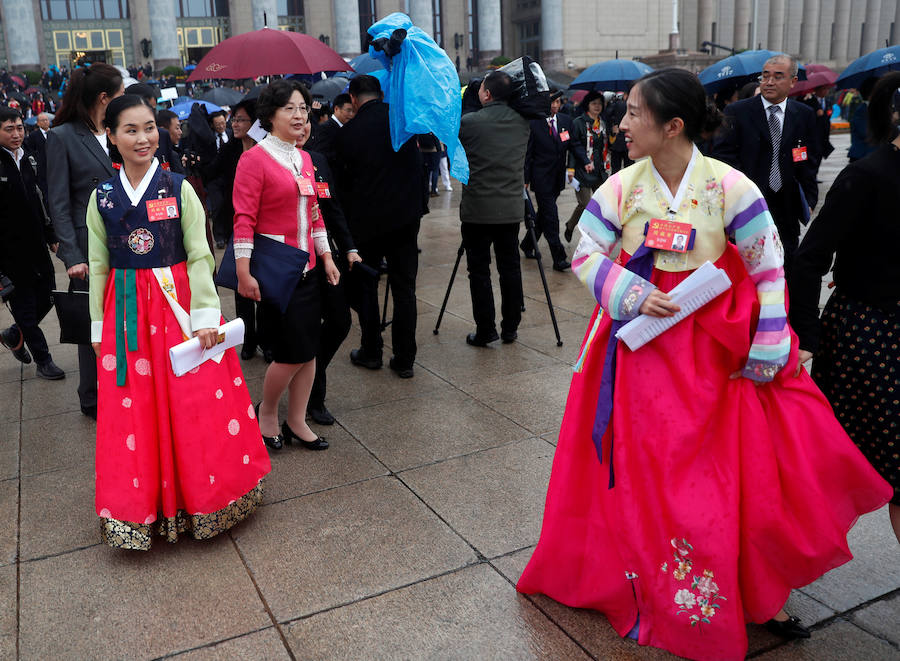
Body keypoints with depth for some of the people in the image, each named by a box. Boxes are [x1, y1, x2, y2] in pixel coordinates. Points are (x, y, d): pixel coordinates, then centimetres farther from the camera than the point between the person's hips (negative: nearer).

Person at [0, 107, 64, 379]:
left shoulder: (29, 159, 9)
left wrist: (51, 236, 15)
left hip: (35, 244, 7)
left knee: (46, 297, 11)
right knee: (24, 303, 4)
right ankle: (43, 360, 14)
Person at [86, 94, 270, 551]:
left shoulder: (178, 189, -2)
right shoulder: (102, 197, 4)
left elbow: (199, 257, -5)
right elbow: (98, 265, 8)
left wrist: (204, 316, -12)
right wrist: (98, 324, 7)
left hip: (179, 302, -2)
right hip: (127, 312, 2)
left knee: (194, 404, 2)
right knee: (135, 411, 7)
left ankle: (200, 495, 22)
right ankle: (143, 504, 25)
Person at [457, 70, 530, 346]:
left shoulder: (468, 122, -11)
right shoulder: (523, 122, 2)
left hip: (477, 210, -4)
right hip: (511, 209, 4)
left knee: (479, 271, 4)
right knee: (510, 268, 11)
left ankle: (485, 331, 7)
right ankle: (510, 328, 19)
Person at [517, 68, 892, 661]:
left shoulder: (729, 187, -10)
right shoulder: (621, 187, -4)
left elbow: (769, 270, -6)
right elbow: (586, 256, 1)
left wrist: (766, 355, -9)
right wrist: (633, 295, -17)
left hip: (713, 354, -1)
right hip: (640, 347, 2)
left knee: (733, 468, 4)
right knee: (641, 470, 9)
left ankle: (759, 594, 26)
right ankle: (641, 584, 29)